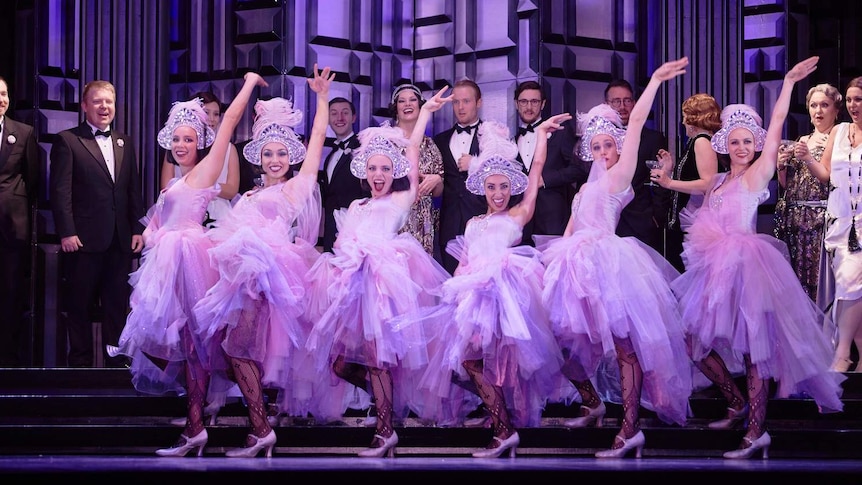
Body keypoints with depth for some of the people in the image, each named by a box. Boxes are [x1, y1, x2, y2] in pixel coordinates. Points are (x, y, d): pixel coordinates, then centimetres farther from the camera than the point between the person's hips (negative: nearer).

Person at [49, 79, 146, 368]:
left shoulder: (124, 142, 15)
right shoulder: (67, 141, -1)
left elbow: (134, 190, 15)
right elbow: (60, 190, -7)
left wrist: (137, 229, 6)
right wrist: (66, 233, -14)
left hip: (120, 240, 5)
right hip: (84, 239, -4)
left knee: (118, 305, 8)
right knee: (80, 305, 3)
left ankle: (117, 361, 14)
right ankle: (81, 363, 10)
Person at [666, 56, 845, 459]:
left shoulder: (757, 176, -2)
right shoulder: (718, 182, 18)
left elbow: (776, 128, -8)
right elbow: (701, 227, 22)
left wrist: (789, 82, -7)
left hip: (746, 265, -8)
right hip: (715, 268, 8)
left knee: (753, 346, -10)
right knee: (698, 343, 8)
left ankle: (757, 431, -12)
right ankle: (738, 405, 24)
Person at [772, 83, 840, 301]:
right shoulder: (801, 142, 18)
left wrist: (809, 159, -18)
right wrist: (781, 167, 2)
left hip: (821, 219, -6)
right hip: (793, 219, 6)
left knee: (818, 278, -12)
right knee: (795, 278, 2)